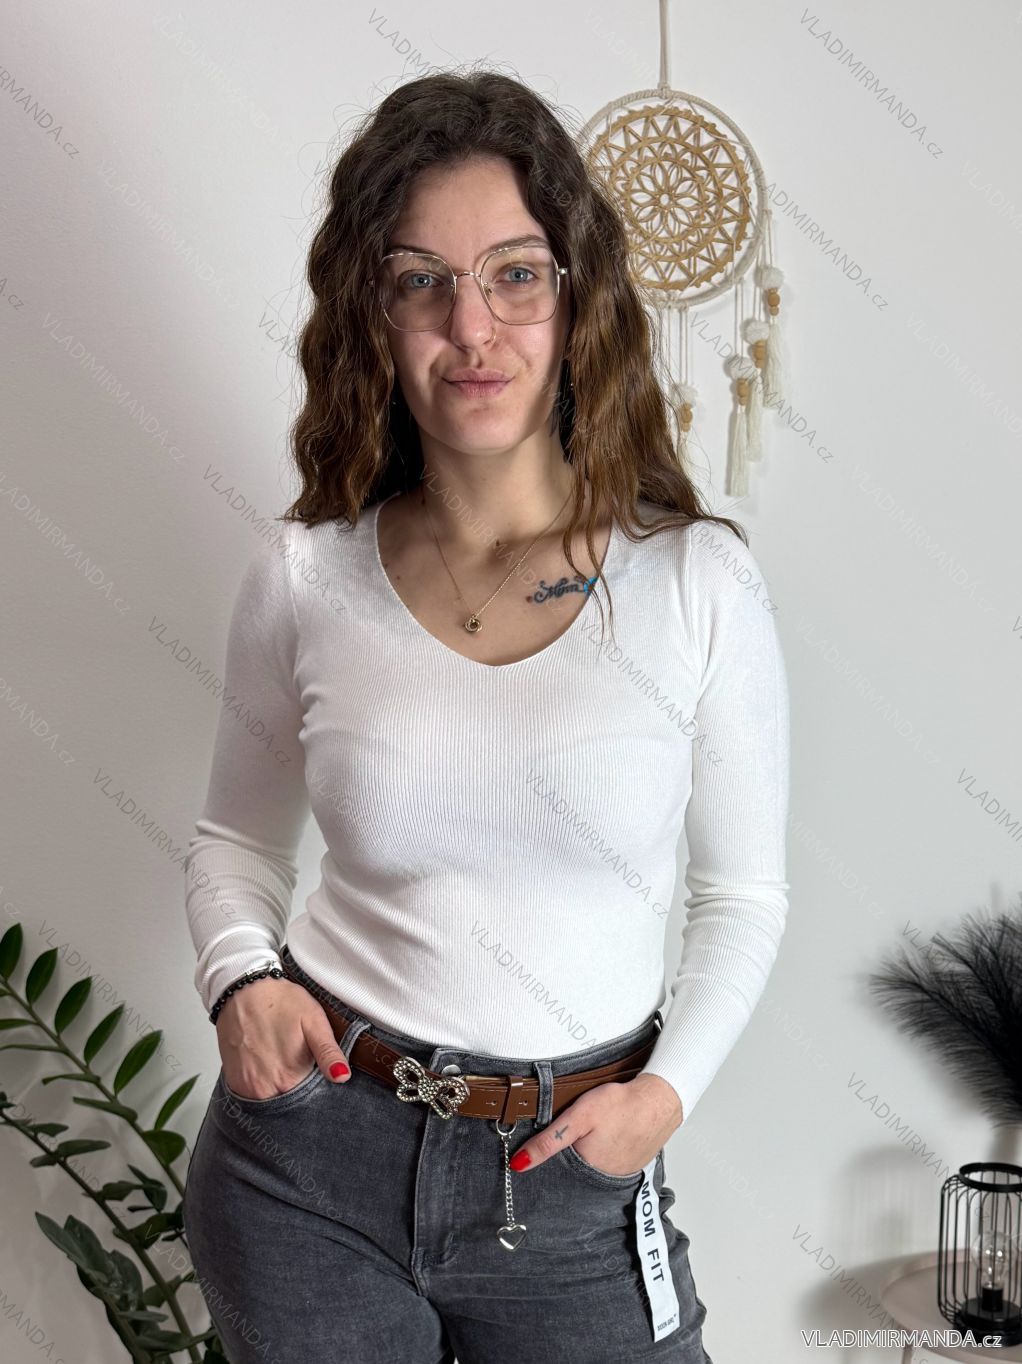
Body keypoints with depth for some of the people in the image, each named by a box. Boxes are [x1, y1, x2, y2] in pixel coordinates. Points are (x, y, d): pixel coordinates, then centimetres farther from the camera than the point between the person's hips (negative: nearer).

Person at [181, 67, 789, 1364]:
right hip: (311, 1156, 1)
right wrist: (241, 979, -8)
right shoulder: (303, 574, -4)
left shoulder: (697, 581, -8)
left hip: (573, 1181, 0)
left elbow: (744, 892, 2)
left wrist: (669, 1086, -11)